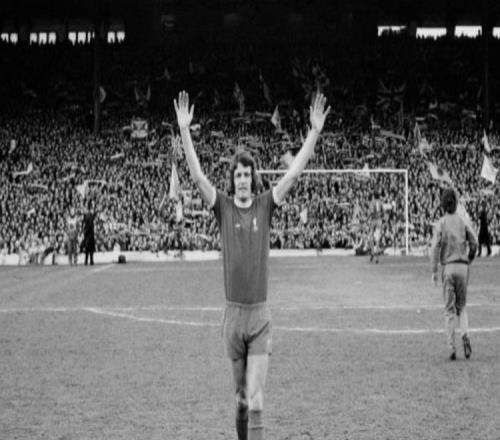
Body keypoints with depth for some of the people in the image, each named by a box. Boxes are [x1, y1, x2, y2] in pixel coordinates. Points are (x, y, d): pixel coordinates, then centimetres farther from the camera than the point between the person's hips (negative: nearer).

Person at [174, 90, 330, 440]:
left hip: (260, 315, -1)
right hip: (233, 313, 1)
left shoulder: (265, 205, 1)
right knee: (241, 398, 14)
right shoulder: (223, 207, 2)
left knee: (256, 401, -9)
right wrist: (184, 131, -16)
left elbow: (294, 173, -6)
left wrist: (315, 132, -13)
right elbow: (198, 175, -7)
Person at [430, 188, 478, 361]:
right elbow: (474, 243, -3)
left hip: (448, 268, -2)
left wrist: (434, 271, -6)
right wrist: (469, 261, 13)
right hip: (463, 267, 2)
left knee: (449, 310, 4)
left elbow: (435, 247, -10)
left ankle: (452, 348, -1)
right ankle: (465, 336, -12)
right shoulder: (463, 222, 5)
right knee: (461, 307, 15)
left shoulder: (440, 223, -2)